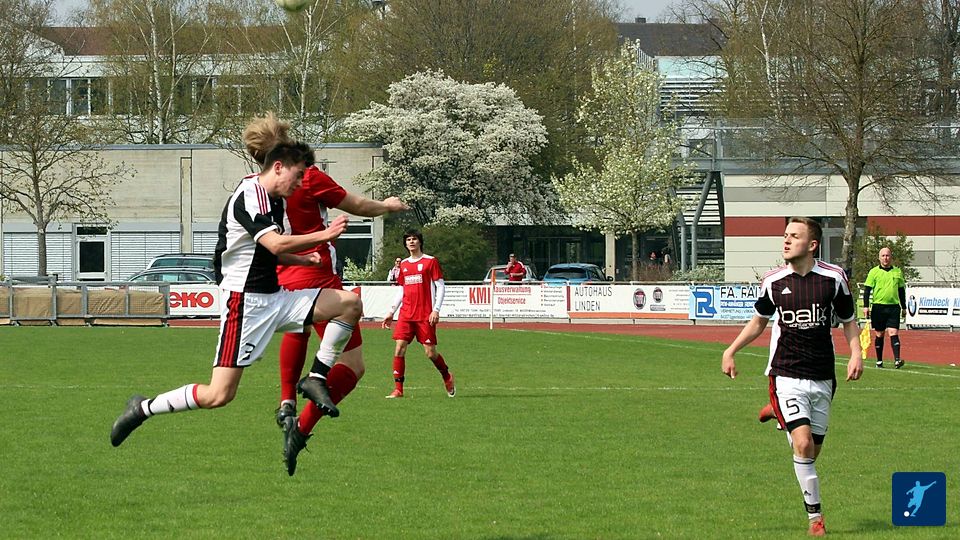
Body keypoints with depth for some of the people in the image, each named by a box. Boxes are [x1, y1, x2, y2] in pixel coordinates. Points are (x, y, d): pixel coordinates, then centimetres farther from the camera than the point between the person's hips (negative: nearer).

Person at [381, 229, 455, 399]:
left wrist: (436, 310, -12)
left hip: (425, 315, -4)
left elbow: (440, 286, -2)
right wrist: (391, 312, 15)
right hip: (406, 313, 4)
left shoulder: (430, 261, 0)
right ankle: (398, 389, -6)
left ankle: (447, 377, 25)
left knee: (430, 353, -3)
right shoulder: (404, 264, 14)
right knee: (399, 348, -9)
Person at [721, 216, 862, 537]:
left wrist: (855, 353, -6)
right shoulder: (773, 281, -1)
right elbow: (759, 321, 16)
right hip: (786, 375, -2)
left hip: (822, 378, 2)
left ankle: (780, 414, 40)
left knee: (812, 452, 9)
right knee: (803, 445, -17)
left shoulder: (833, 278, -3)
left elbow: (849, 320, 10)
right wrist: (731, 350, 8)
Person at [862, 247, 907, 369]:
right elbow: (867, 289, 1)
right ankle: (879, 361, 16)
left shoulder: (897, 272, 10)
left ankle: (897, 360, -17)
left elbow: (901, 290, 17)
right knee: (879, 335, 6)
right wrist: (866, 306, -8)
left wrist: (904, 307, 17)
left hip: (894, 307, 1)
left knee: (894, 333, -10)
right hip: (878, 306, -1)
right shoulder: (874, 272, 2)